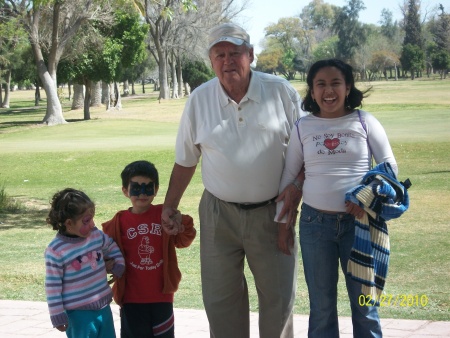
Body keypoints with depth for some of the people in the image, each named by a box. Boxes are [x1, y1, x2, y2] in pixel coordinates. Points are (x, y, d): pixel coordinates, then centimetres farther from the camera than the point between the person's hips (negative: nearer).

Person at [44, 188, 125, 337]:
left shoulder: (96, 235, -2)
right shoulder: (56, 251, -17)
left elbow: (112, 247, 21)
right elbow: (53, 286, -13)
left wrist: (119, 263, 6)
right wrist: (57, 315, -12)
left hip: (103, 307, 6)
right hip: (78, 313, -6)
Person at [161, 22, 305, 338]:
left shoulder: (281, 92, -6)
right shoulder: (199, 99, -1)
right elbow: (185, 161, 9)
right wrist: (170, 206, 6)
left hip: (271, 214, -1)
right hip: (218, 214, 2)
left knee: (279, 299, 6)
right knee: (220, 301, 7)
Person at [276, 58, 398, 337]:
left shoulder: (365, 122, -2)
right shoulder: (303, 127, 3)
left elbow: (389, 165, -1)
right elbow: (288, 177, 8)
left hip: (358, 222, -1)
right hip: (315, 223, 1)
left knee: (363, 301, 7)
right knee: (321, 306, 10)